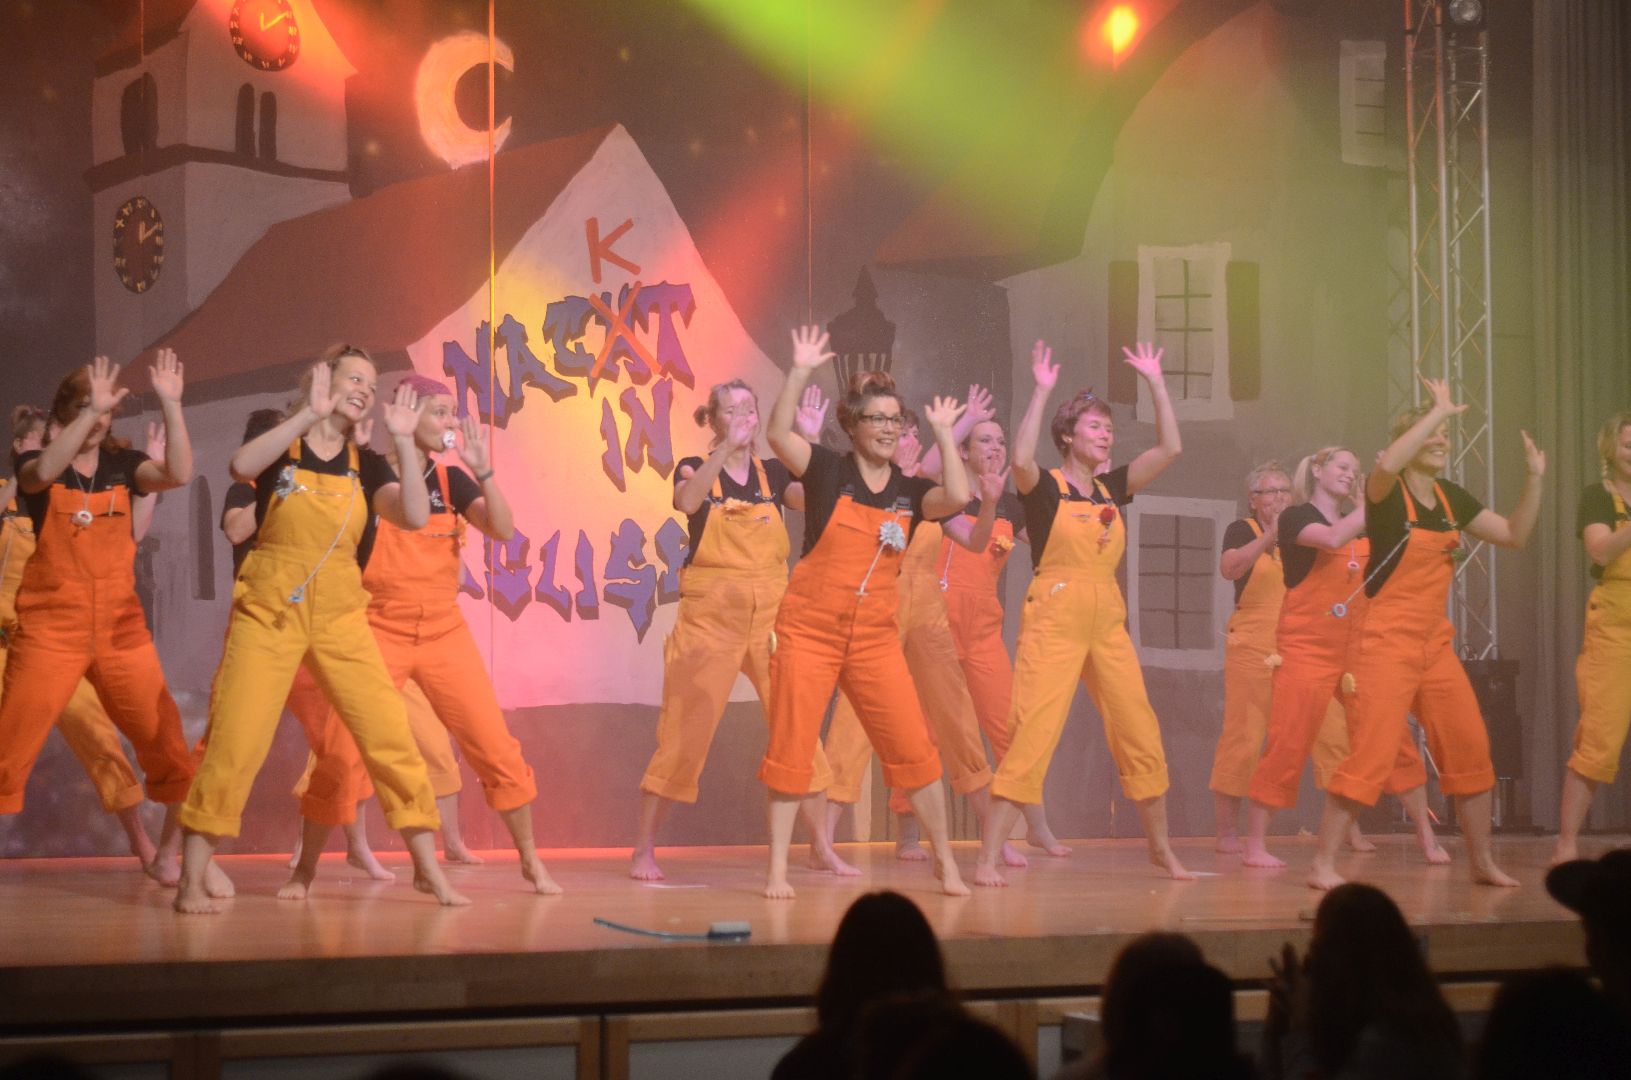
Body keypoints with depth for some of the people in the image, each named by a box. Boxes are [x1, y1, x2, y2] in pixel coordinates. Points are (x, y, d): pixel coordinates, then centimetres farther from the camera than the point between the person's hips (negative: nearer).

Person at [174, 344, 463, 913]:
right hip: (269, 610, -3)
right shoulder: (280, 444, 2)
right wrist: (310, 414, -25)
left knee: (390, 735, -3)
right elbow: (242, 466, -22)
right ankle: (192, 882, -3)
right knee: (235, 740, -9)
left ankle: (427, 869, 8)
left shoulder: (365, 465, 10)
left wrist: (404, 442, -14)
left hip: (340, 615, 3)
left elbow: (415, 516, -7)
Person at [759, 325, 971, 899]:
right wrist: (801, 372, -22)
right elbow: (778, 435, -15)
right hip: (808, 631, -2)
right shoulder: (828, 470, 0)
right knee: (790, 748, -2)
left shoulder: (910, 491, 7)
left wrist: (944, 434, -5)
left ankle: (945, 861, 12)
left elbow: (958, 497, -13)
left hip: (874, 638, 3)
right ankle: (777, 868, 6)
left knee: (914, 748, -1)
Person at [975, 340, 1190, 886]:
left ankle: (1160, 846, 23)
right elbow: (1021, 459, -25)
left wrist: (1156, 384, 5)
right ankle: (988, 858, -12)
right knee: (1032, 734, -13)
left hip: (1108, 623, 6)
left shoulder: (1111, 488, 13)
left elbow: (1170, 448, 9)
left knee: (1141, 735, 7)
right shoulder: (1044, 486, -2)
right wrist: (1041, 390, -23)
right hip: (1054, 620, -6)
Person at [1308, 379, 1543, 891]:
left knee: (1470, 749, 8)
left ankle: (1483, 862, 20)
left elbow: (1515, 535, 16)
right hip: (1388, 641, -7)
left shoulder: (1451, 498, 11)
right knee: (1371, 752, -14)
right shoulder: (1387, 493, -10)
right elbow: (1387, 465, -35)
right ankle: (1323, 864, -10)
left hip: (1436, 643, 7)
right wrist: (1441, 409, -27)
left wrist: (1534, 478, 4)